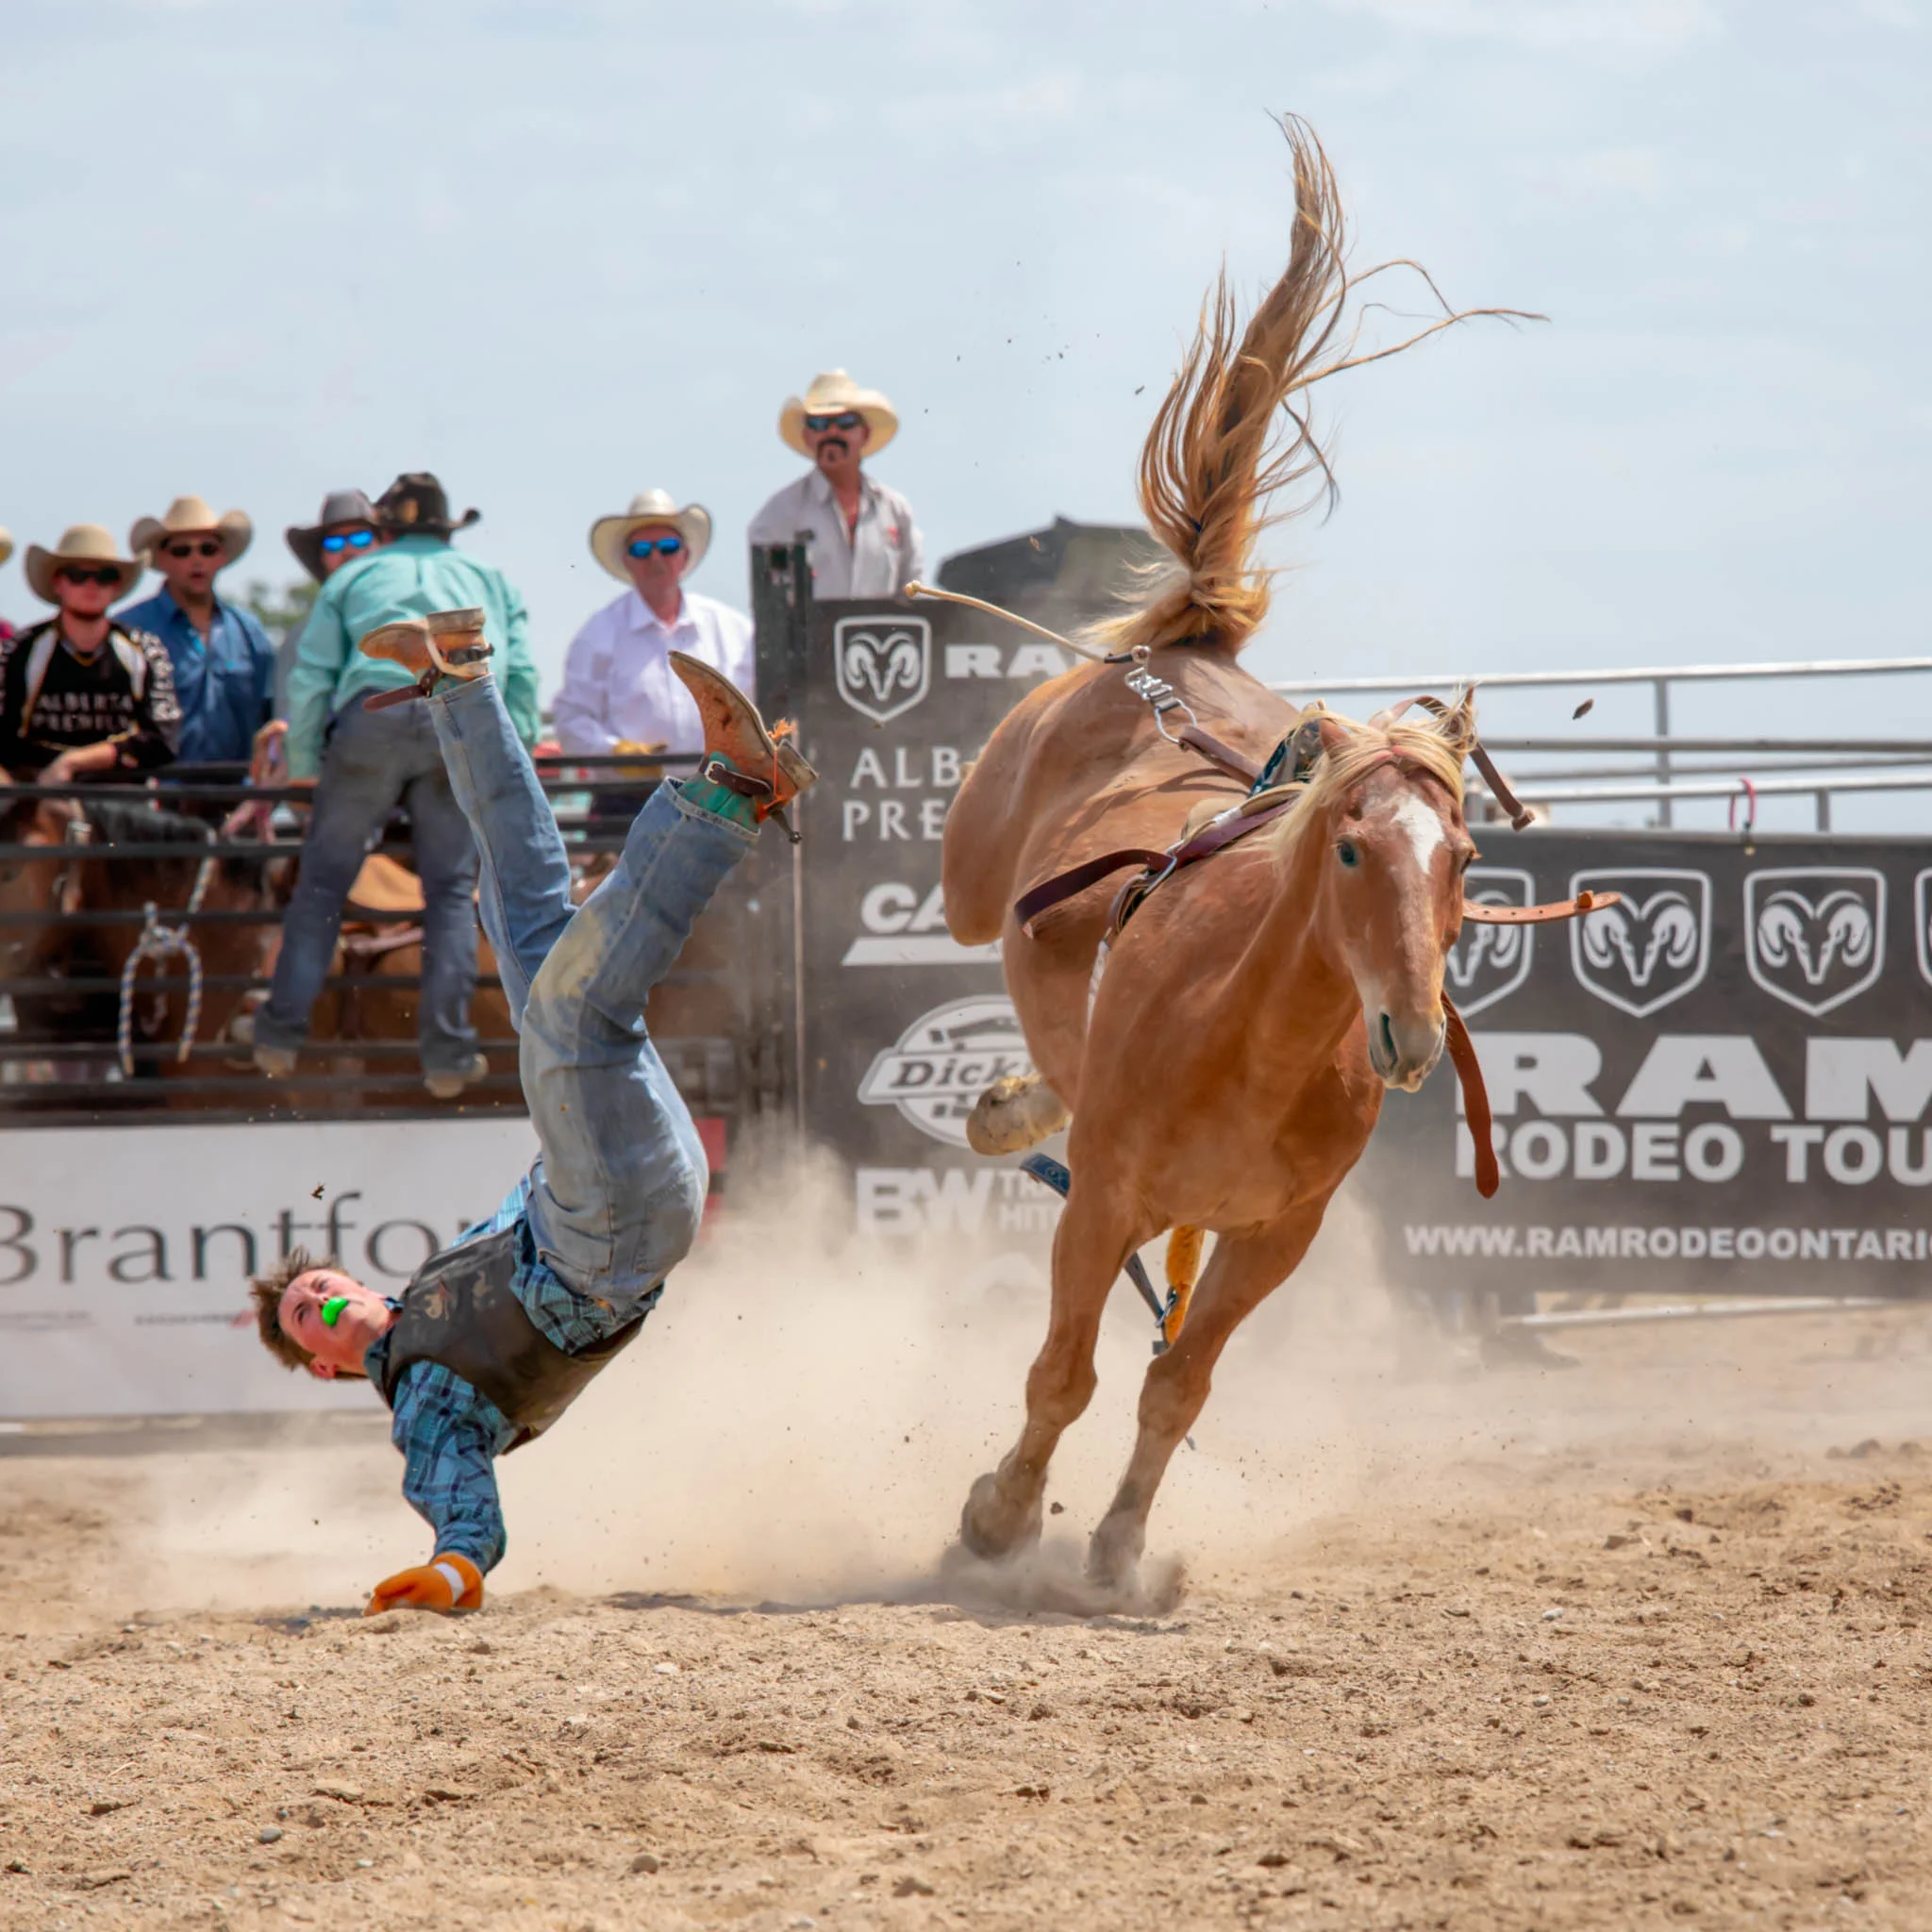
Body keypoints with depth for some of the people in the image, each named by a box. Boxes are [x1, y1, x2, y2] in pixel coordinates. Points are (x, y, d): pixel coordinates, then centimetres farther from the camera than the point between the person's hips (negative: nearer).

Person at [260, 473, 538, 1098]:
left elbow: (310, 676, 15)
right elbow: (521, 676, 18)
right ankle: (447, 1052, -4)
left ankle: (282, 1034, -3)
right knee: (451, 888, 4)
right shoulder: (489, 580, 30)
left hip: (374, 715, -1)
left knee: (323, 879, 3)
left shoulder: (353, 578, 26)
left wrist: (303, 762, 19)